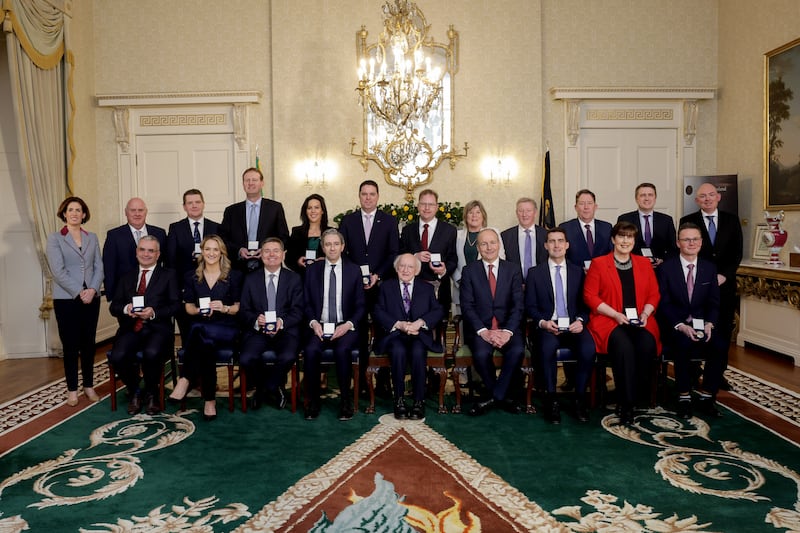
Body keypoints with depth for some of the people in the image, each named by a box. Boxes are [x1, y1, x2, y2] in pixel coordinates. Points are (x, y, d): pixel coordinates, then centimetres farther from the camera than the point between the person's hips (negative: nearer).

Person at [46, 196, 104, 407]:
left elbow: (99, 267, 5)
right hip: (66, 299, -3)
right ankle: (72, 390, 12)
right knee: (70, 344, 2)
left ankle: (89, 386, 19)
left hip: (91, 297, 3)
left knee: (88, 343, 8)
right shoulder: (54, 238, 0)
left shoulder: (92, 238, 10)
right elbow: (58, 271, -9)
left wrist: (92, 290, -11)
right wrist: (79, 293, -15)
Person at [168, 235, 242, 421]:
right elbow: (188, 307, 12)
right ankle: (209, 399, -31)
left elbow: (239, 307, 6)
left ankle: (185, 379, -25)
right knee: (207, 343, -37)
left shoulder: (234, 276, 9)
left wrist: (225, 308, -15)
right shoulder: (191, 277, 15)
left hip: (226, 329, -1)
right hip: (199, 327, 2)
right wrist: (200, 310, -11)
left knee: (199, 329, -37)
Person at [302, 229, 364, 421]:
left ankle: (345, 401, -14)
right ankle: (313, 401, -12)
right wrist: (313, 322, -9)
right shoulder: (312, 270, 10)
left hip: (345, 327, -1)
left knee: (342, 350, -32)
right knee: (310, 351, -29)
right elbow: (307, 303, 10)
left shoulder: (354, 270, 7)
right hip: (319, 327, 1)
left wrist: (348, 325, -10)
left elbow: (360, 306, 6)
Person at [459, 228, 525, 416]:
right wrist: (483, 331, -16)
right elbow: (467, 306, -3)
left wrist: (507, 331, -15)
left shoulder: (513, 269, 8)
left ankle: (495, 395, -7)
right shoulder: (469, 271, 5)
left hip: (507, 326, 1)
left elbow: (518, 305, 0)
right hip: (479, 328, -1)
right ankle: (501, 395, -3)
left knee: (517, 351, -29)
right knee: (481, 353, -30)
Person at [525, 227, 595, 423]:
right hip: (547, 327, -1)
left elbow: (585, 304, 12)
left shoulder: (578, 271, 15)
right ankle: (551, 399, -20)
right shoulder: (535, 273, 10)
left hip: (573, 326, 2)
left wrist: (580, 320, -9)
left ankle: (580, 398, -11)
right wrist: (543, 322, -13)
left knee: (588, 349, -31)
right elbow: (530, 306, 6)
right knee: (548, 347, -36)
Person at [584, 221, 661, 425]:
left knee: (648, 345, -30)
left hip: (640, 321, 3)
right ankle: (626, 403, -24)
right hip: (609, 321, -3)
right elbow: (590, 295, -1)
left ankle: (637, 395, -14)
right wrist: (616, 314, -11)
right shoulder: (599, 263, 6)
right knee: (623, 346, -34)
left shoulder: (644, 263, 18)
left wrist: (645, 313, -5)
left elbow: (654, 294, 15)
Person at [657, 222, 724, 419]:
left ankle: (707, 398, -9)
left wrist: (709, 324, -12)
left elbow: (714, 303, 7)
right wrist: (681, 326, -20)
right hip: (674, 325, -3)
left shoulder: (710, 268, 9)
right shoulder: (666, 268, -2)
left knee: (719, 345, -26)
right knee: (683, 344, -33)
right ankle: (684, 398, -17)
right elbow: (664, 304, -7)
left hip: (701, 324, 3)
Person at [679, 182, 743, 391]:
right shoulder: (687, 221, 1)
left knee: (723, 330, 6)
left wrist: (724, 275, -8)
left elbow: (737, 252, 5)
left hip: (725, 284, 3)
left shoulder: (732, 220, 8)